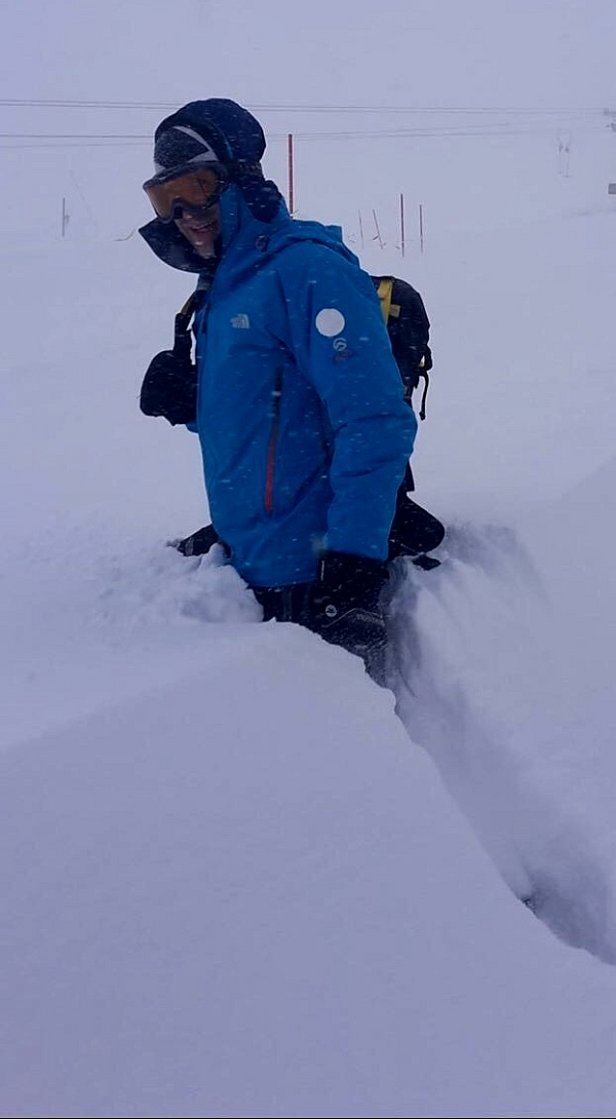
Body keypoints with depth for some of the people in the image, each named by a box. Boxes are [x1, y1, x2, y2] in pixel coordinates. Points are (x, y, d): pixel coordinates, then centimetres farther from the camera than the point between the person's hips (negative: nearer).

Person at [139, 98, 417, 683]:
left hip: (311, 574, -9)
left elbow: (375, 424, -22)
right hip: (257, 567, 9)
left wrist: (354, 560, -26)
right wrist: (187, 401, 2)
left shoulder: (307, 269, -15)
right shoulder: (225, 284, 14)